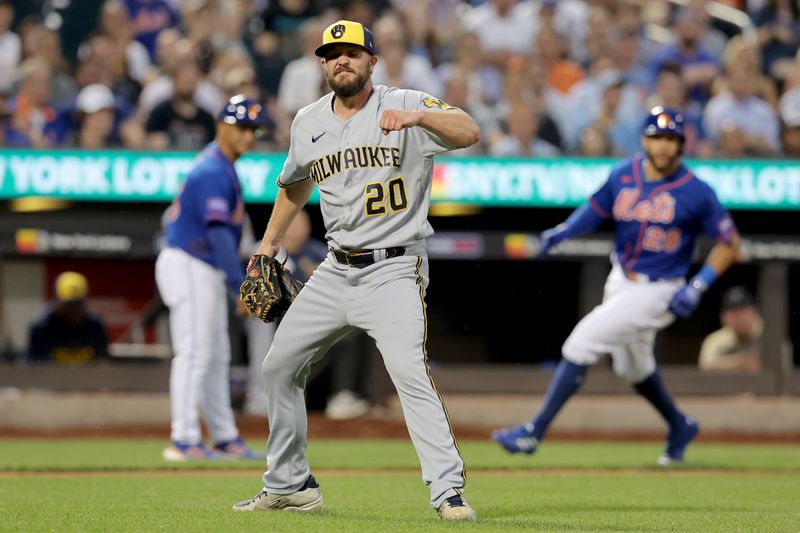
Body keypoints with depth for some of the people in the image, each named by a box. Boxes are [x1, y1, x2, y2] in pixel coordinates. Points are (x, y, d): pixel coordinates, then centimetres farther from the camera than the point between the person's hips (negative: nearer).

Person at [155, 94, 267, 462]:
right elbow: (218, 233, -25)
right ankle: (184, 441, -12)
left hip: (205, 272, 11)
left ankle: (225, 438, 17)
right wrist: (240, 285, -28)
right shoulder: (213, 172, -17)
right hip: (188, 266, -11)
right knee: (194, 354, -11)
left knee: (216, 358, 12)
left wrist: (234, 280, 21)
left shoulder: (221, 166, 16)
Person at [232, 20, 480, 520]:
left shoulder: (404, 104, -9)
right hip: (336, 271, 7)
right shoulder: (308, 122, 9)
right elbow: (296, 183, 28)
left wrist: (418, 117, -41)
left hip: (394, 269, -7)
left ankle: (449, 490, -24)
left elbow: (469, 132, -25)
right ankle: (289, 485, 23)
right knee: (280, 366, 9)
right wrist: (271, 242, 30)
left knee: (409, 371, -25)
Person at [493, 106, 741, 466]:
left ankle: (534, 432, -9)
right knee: (632, 368, 23)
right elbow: (595, 209, 10)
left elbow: (729, 244, -10)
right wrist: (562, 232, -10)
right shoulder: (623, 176, -3)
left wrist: (697, 287, -19)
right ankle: (680, 427, 48)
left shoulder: (695, 192, -17)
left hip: (658, 291, -7)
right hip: (620, 282, 7)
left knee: (581, 344, -15)